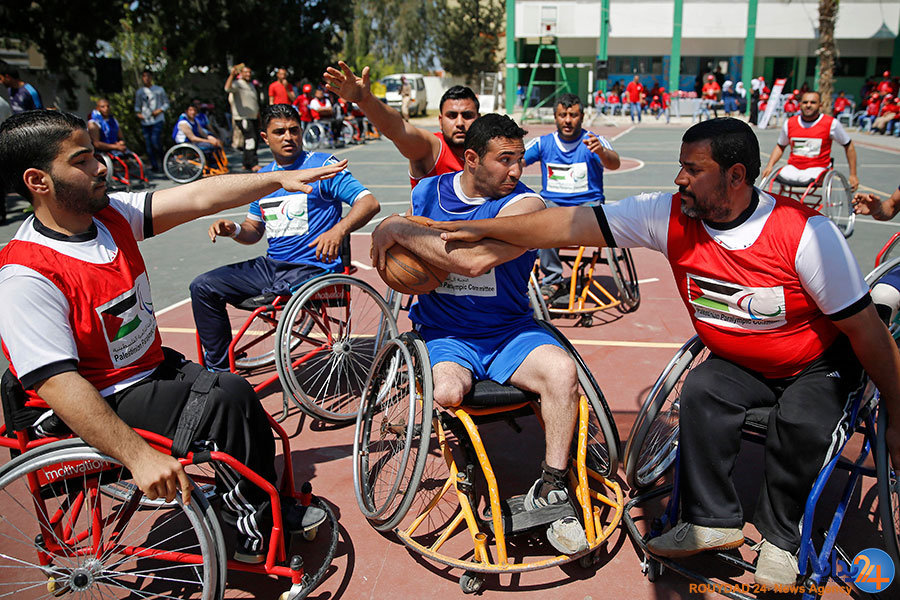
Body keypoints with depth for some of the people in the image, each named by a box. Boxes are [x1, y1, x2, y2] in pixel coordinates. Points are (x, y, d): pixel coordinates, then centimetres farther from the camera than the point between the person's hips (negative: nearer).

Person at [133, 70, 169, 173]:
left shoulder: (159, 90, 7)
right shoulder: (139, 92, 13)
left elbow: (166, 103, 10)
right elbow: (137, 106, 20)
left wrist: (159, 110, -8)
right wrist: (138, 113, 0)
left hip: (157, 120, -3)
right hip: (145, 121, 3)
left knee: (155, 141, -18)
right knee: (148, 145, 1)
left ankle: (161, 162, 2)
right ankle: (154, 166, 9)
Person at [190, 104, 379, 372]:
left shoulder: (323, 165, -5)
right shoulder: (263, 177, 14)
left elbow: (369, 203, -15)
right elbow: (254, 230, 21)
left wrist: (338, 231, -32)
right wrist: (233, 230, -3)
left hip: (310, 270, -7)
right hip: (270, 266, 7)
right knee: (203, 287, -1)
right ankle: (219, 370, 9)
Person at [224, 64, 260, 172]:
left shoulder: (251, 85, 20)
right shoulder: (238, 84, -8)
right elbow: (228, 88, -29)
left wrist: (258, 113, 31)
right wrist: (232, 75, -40)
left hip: (252, 117, 9)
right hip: (242, 117, -9)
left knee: (251, 141, 9)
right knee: (250, 139, -19)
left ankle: (246, 164, 17)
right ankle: (254, 164, -22)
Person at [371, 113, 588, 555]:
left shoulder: (524, 204, -11)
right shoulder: (427, 193, 4)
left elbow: (474, 259, -29)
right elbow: (404, 265, 25)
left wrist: (400, 229, -21)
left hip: (509, 332, -1)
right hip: (444, 335, 1)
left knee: (562, 371, -29)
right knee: (448, 393, -31)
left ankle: (550, 488, -11)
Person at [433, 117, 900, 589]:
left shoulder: (805, 232, -28)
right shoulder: (670, 215, -19)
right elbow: (571, 225, -21)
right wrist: (482, 228, -24)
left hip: (818, 365, -3)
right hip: (737, 362, 3)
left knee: (801, 423, -29)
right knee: (701, 391, -25)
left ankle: (779, 534, -1)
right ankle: (712, 521, -7)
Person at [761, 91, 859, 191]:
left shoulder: (831, 123, 0)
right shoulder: (789, 123, 7)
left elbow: (848, 145, 9)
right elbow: (780, 146, 21)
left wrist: (853, 175, 7)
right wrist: (769, 166, 4)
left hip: (817, 168, -3)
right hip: (793, 167, 4)